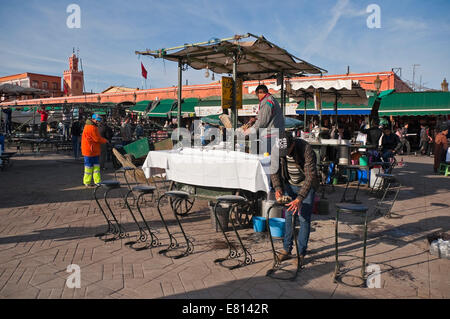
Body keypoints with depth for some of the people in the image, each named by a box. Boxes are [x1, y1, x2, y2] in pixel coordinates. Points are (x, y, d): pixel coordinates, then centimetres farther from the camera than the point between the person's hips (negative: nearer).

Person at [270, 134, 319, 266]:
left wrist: (299, 198, -39)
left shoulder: (306, 150, -31)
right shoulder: (276, 149, -17)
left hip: (306, 186, -4)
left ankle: (301, 254, 5)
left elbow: (310, 176, -32)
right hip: (289, 185, 4)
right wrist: (277, 188, -20)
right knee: (289, 217, 4)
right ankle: (286, 250, 15)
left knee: (304, 219, -5)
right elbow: (274, 170, -5)